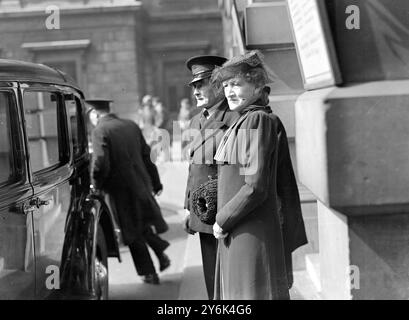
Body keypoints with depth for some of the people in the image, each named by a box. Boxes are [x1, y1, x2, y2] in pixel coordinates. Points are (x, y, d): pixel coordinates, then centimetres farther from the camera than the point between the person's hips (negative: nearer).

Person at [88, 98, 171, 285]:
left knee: (134, 231, 9)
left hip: (120, 189, -5)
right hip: (141, 184, 5)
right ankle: (161, 253, 19)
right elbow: (146, 155, 9)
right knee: (143, 223, 26)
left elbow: (101, 164, -22)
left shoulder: (100, 131, -14)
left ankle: (149, 273, 16)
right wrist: (155, 182, 15)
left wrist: (96, 185, -4)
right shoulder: (131, 125, 5)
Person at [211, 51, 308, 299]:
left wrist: (223, 220, -11)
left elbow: (256, 186, -22)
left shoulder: (257, 121, -15)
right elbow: (286, 185, 14)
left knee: (253, 291, 0)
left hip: (252, 236, -9)